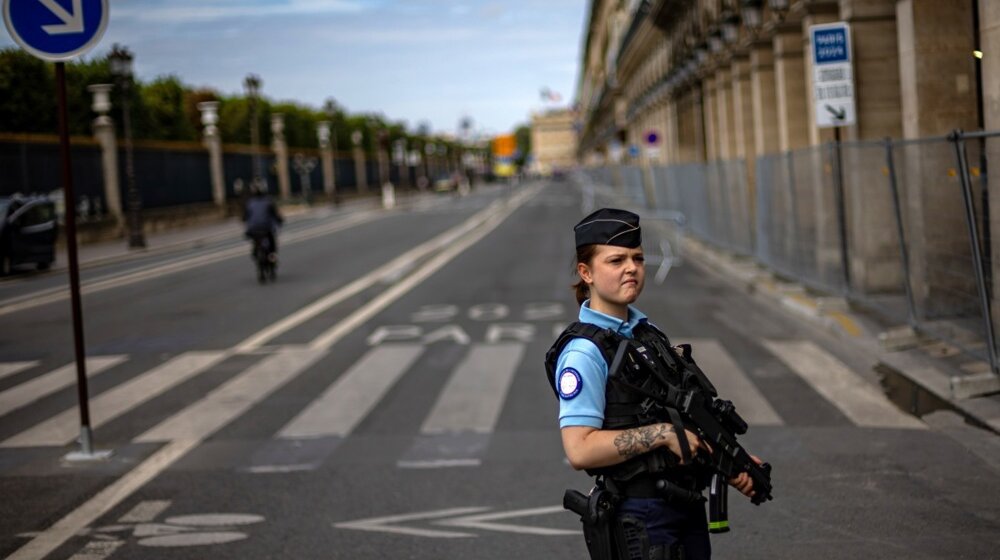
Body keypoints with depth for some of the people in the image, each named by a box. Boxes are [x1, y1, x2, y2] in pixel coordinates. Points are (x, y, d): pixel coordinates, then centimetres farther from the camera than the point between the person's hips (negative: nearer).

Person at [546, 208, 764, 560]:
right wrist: (662, 433, -21)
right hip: (640, 519, -8)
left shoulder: (649, 334, 11)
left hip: (687, 507, 8)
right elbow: (579, 450, -23)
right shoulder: (584, 354, -15)